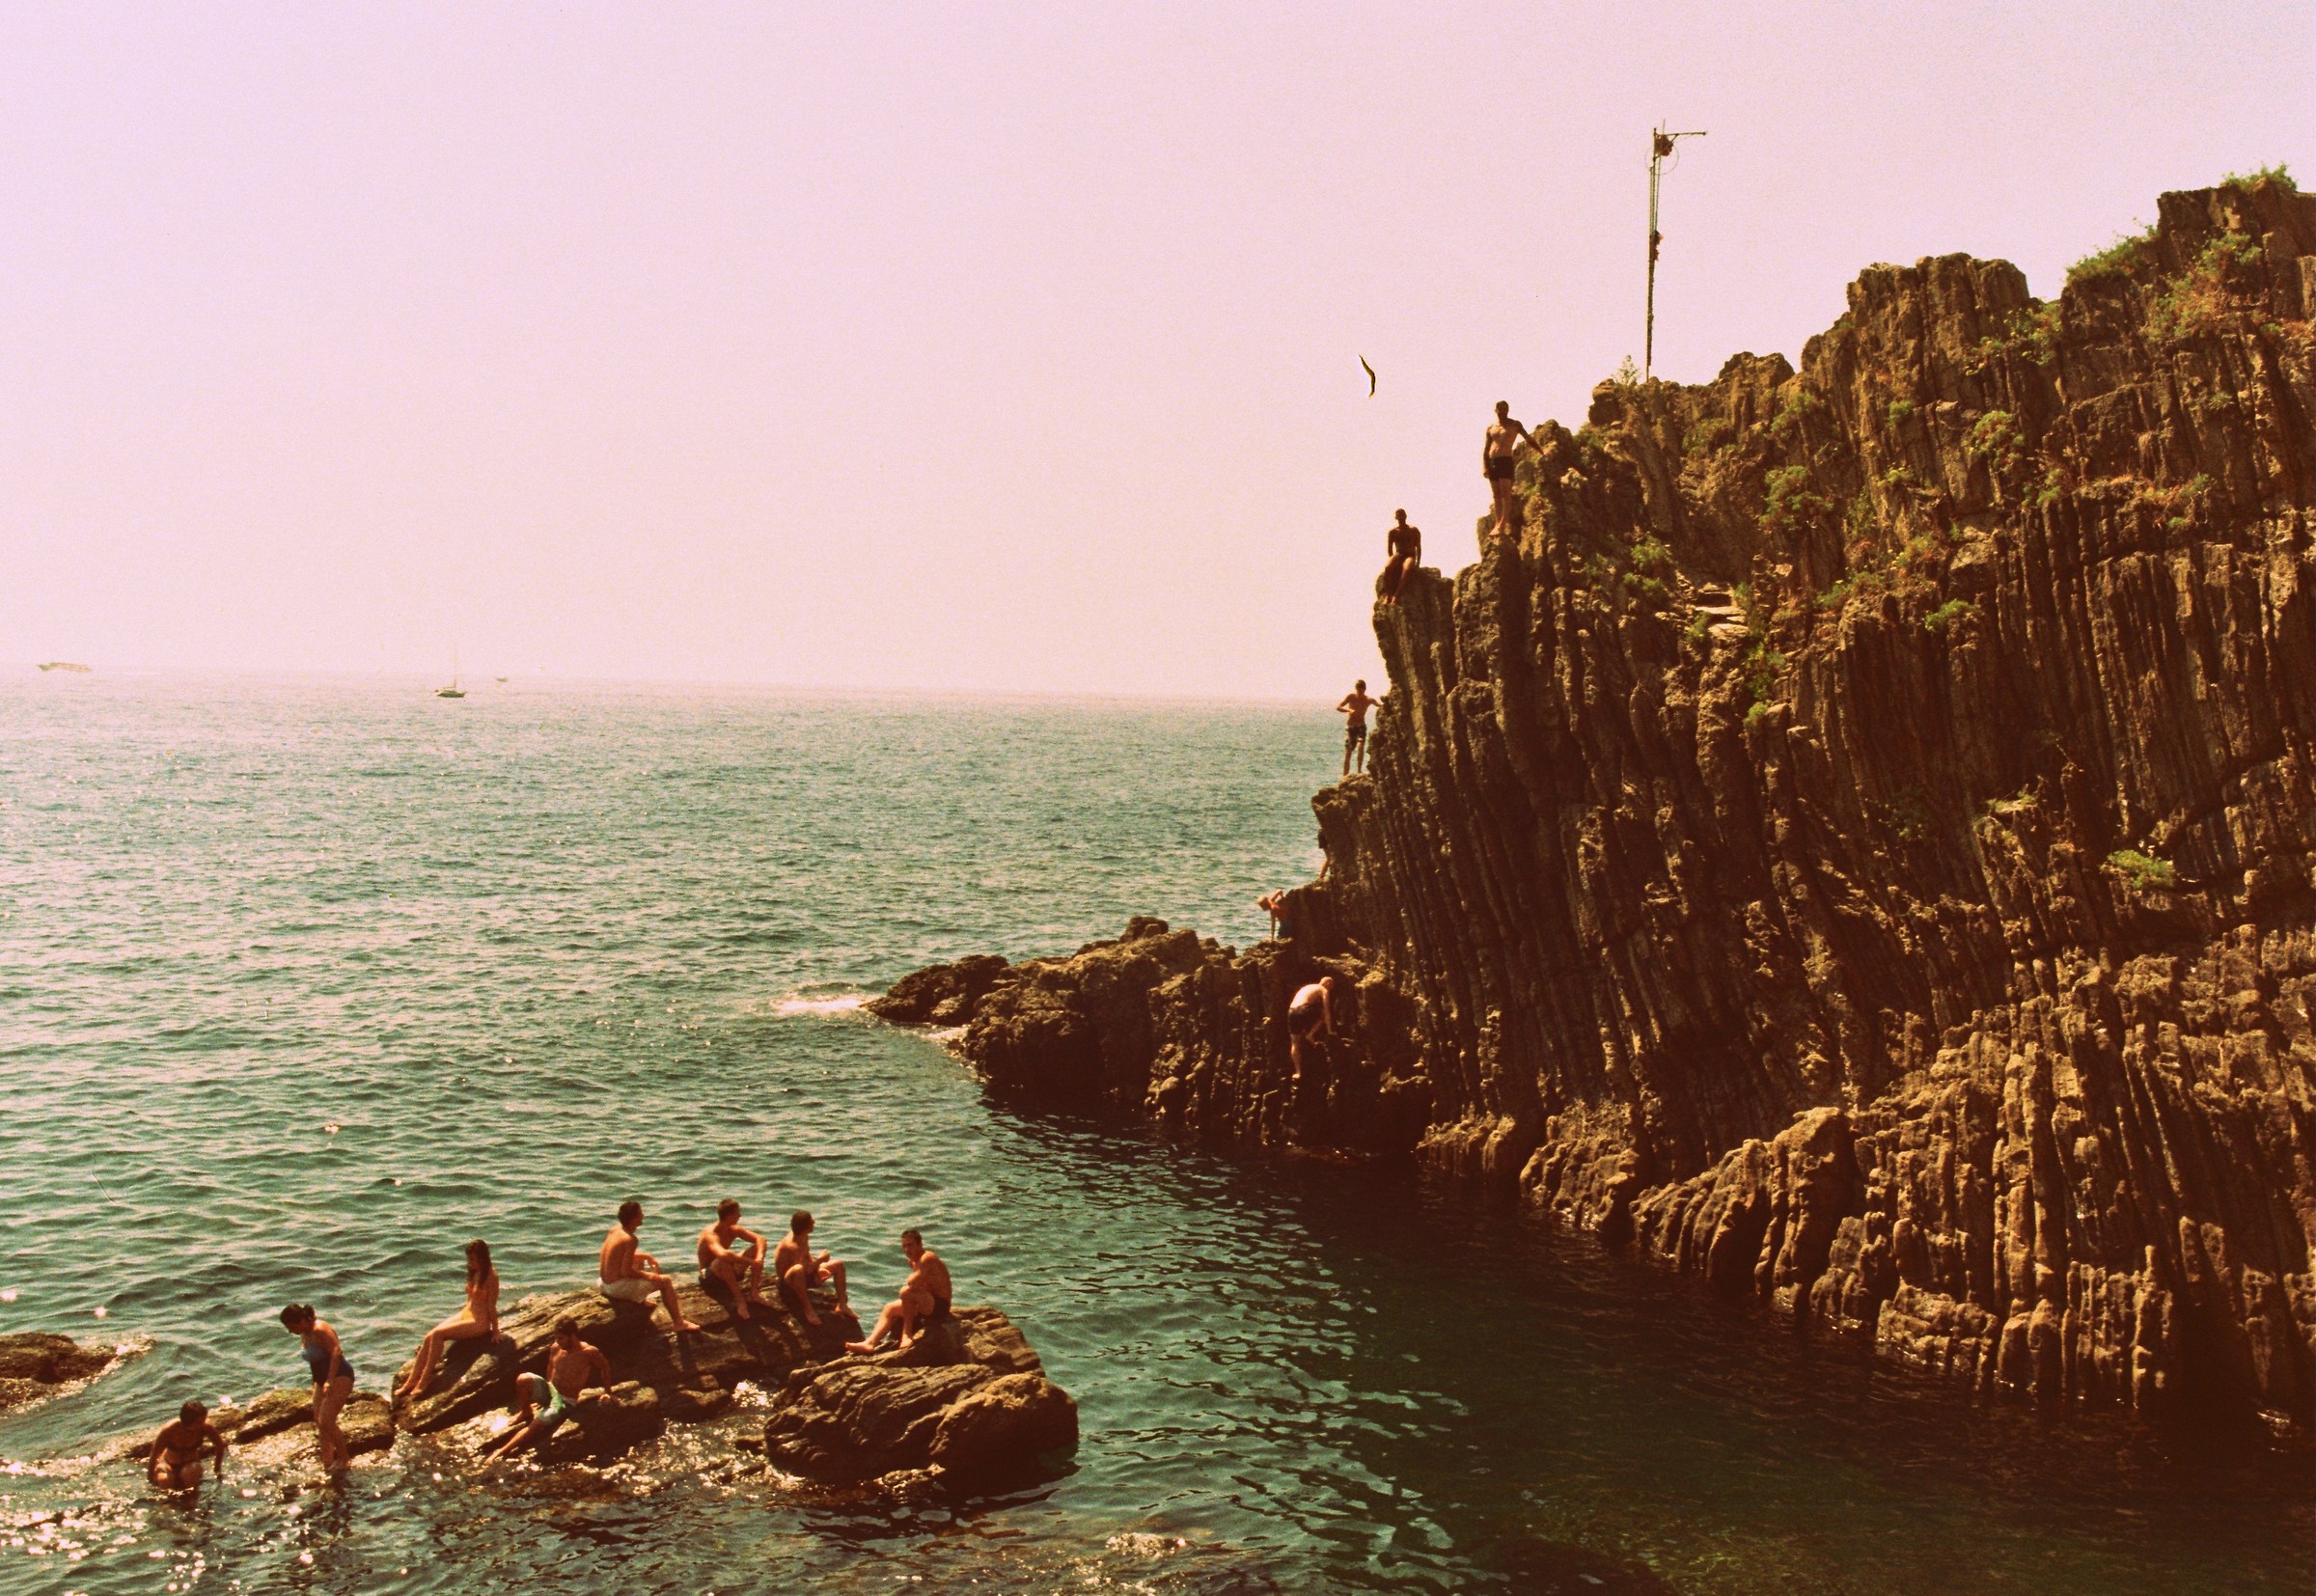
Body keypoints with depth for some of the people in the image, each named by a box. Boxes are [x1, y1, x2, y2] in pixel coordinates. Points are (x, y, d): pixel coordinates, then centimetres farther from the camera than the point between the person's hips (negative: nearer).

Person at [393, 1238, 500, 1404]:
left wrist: (495, 1330, -12)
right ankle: (411, 1382, -13)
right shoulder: (473, 1273, 12)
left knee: (438, 1334, -25)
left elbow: (492, 1306, -13)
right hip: (465, 1314, 8)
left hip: (480, 1322, -8)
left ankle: (423, 1383, -22)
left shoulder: (491, 1276, -14)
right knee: (429, 1337, -12)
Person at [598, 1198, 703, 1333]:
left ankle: (642, 1300, 36)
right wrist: (647, 1276, -10)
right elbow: (626, 1271, -25)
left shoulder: (615, 1229, 2)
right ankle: (679, 1323, 5)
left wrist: (646, 1256, 10)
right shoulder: (630, 1240, -23)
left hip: (604, 1282, 9)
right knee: (665, 1281, 1)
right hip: (618, 1286, -9)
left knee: (640, 1259, 31)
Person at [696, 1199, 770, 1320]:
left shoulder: (733, 1230, -3)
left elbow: (760, 1239, -7)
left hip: (729, 1274, 8)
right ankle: (739, 1300, -34)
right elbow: (723, 1254, -48)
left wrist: (759, 1258, -28)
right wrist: (751, 1262, -44)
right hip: (709, 1278, -8)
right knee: (724, 1261, -41)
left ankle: (754, 1292, -11)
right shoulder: (710, 1235, -28)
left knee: (757, 1248, -7)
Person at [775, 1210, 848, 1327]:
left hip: (805, 1277, 10)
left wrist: (817, 1267, -5)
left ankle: (842, 1303, 7)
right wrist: (819, 1260, -18)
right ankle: (808, 1309, -34)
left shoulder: (803, 1237, -1)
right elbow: (806, 1270, -32)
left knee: (838, 1264, 4)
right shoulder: (793, 1246, -30)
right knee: (798, 1269, -46)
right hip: (789, 1281, -10)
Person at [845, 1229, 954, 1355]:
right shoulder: (913, 1261, 13)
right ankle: (870, 1343, -2)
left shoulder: (927, 1258, -17)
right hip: (928, 1305, 10)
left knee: (906, 1292, -31)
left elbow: (912, 1283, -26)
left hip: (940, 1306, -10)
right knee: (890, 1308, 11)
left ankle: (907, 1334, -23)